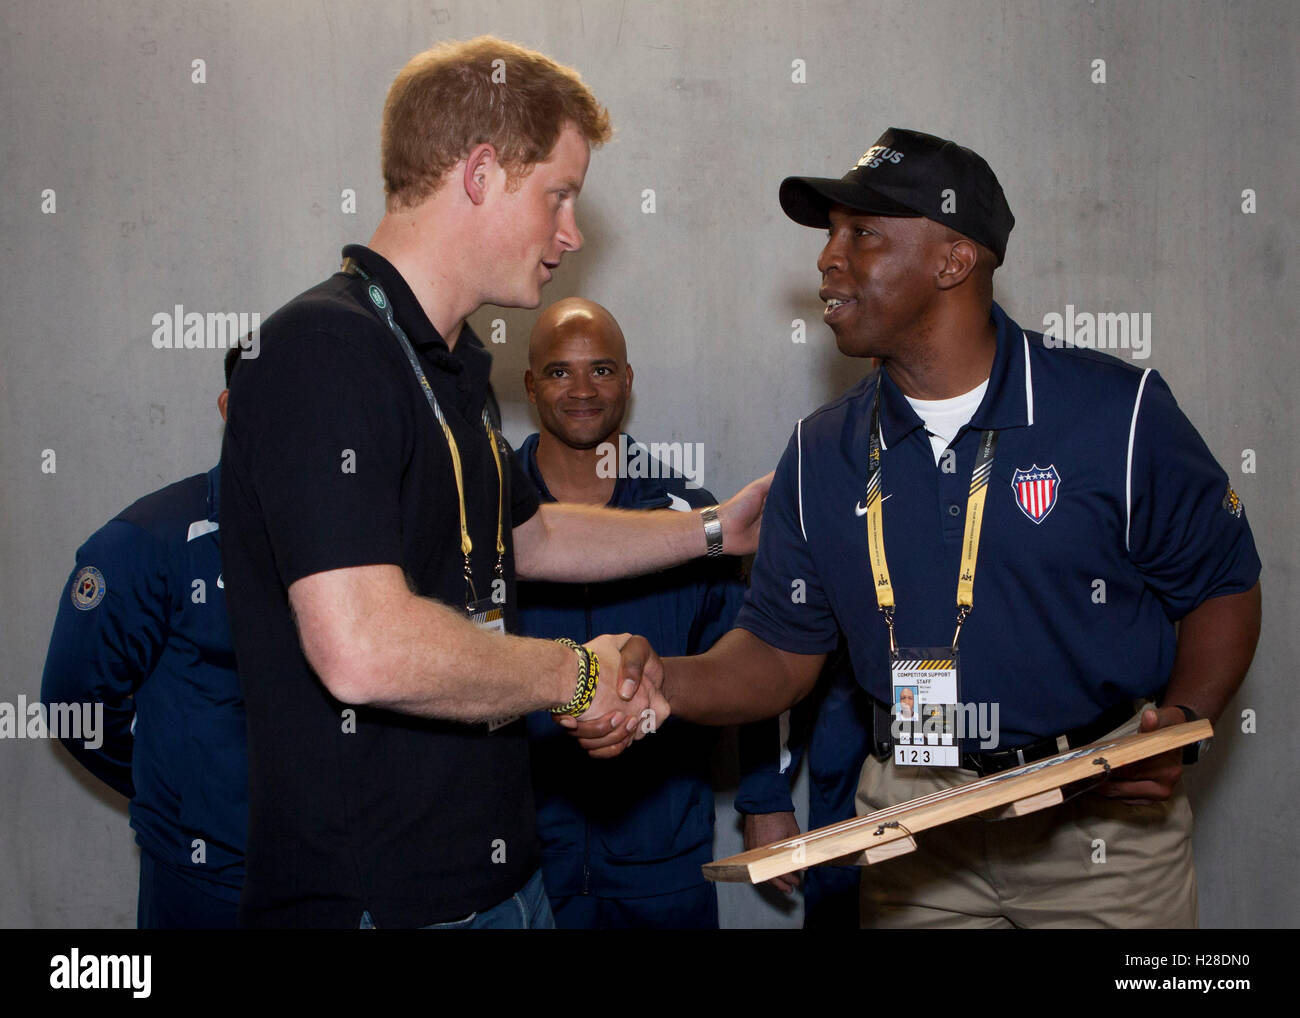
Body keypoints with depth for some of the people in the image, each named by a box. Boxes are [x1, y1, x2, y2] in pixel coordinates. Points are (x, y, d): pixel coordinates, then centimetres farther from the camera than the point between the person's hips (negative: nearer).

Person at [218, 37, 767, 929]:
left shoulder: (451, 363, 13)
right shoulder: (325, 349, -21)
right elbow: (365, 650, -31)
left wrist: (716, 530, 30)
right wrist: (580, 674, -16)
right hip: (368, 897, -10)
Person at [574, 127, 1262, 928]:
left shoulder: (1117, 411, -9)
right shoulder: (823, 452, 2)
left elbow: (1223, 587, -1)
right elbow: (780, 651, 4)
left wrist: (1181, 722, -18)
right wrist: (655, 683, -15)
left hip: (1103, 811, -2)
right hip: (915, 824, 3)